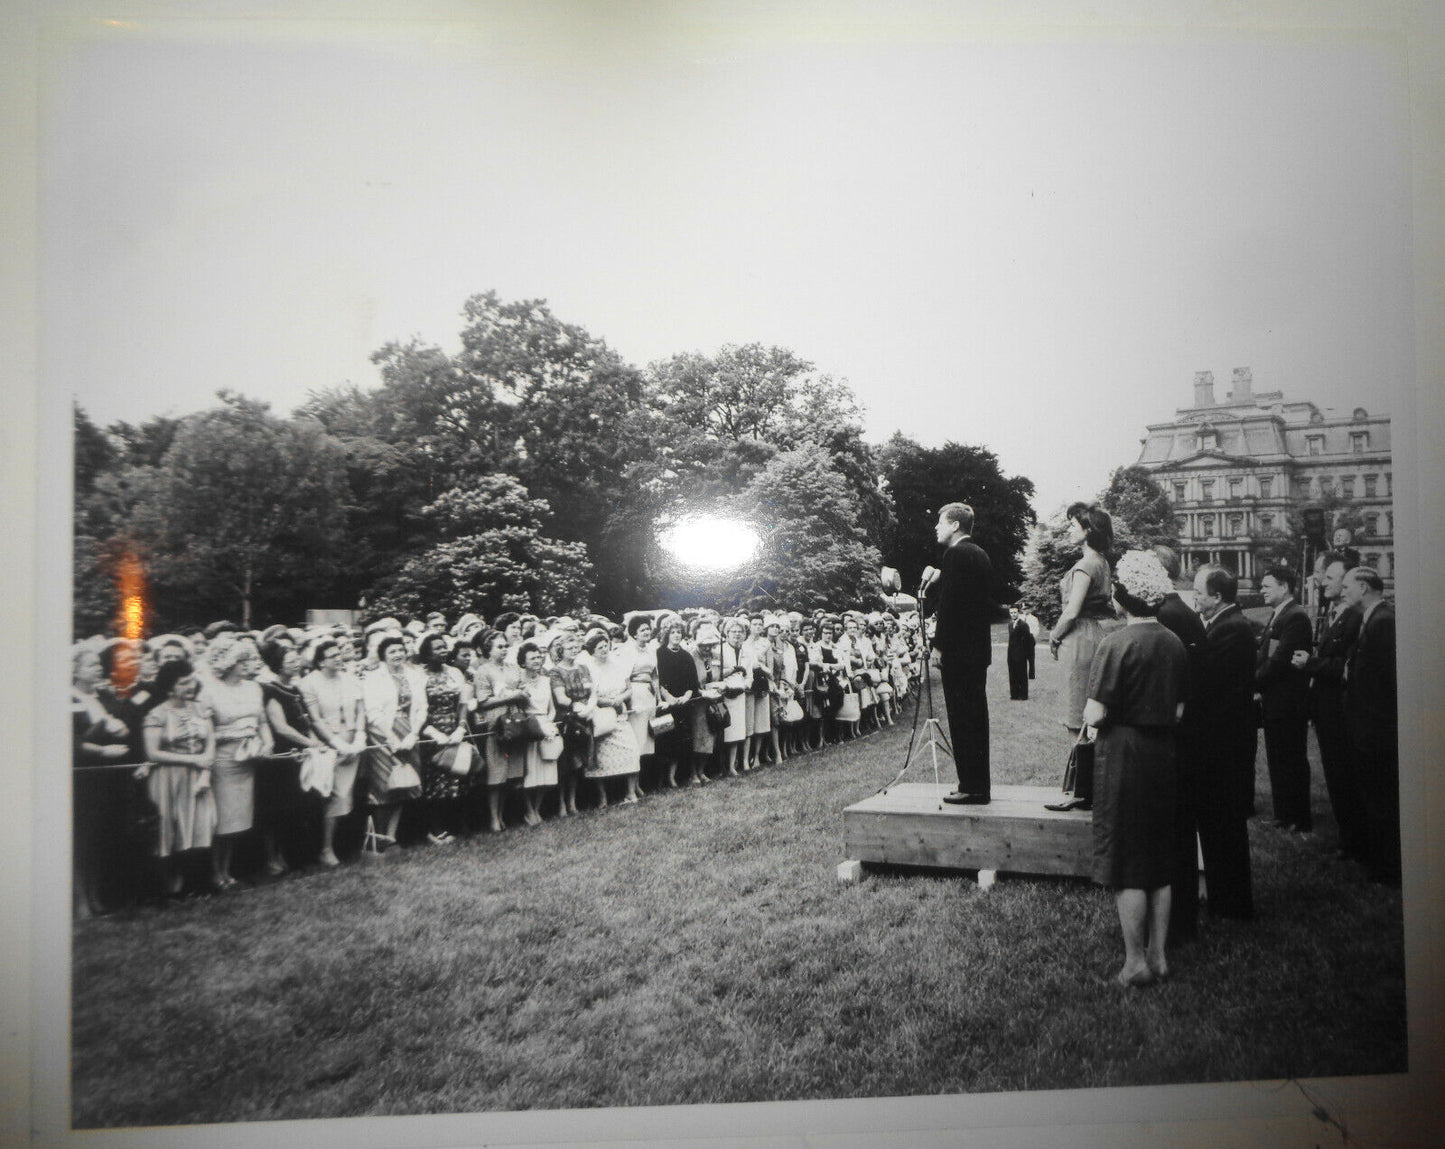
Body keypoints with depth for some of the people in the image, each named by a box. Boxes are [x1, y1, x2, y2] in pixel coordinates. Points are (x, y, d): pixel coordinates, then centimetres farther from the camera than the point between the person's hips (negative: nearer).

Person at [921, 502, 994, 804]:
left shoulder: (956, 554, -13)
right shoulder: (981, 555, 16)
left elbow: (951, 603, -19)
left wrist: (940, 645, -13)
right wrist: (934, 582, 10)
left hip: (957, 651, -10)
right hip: (979, 649, 10)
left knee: (962, 720, -4)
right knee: (976, 717, 13)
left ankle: (971, 788, -1)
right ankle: (979, 785, 20)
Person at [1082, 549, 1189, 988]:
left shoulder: (1117, 643, -17)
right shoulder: (1175, 643, 3)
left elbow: (1095, 714, -18)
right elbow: (1178, 710, 9)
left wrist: (1088, 711, 2)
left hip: (1123, 756, -6)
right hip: (1163, 754, 6)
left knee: (1126, 866, 4)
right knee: (1160, 860, 15)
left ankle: (1136, 963, 11)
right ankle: (1158, 954, 24)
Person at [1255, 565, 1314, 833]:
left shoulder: (1296, 617, -17)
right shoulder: (1277, 616, 14)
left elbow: (1280, 660, -22)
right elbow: (1265, 656, 13)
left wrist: (1255, 684, -15)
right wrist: (1257, 684, 0)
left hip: (1288, 704, -9)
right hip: (1275, 703, 9)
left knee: (1292, 763, 1)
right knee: (1278, 761, 16)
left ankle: (1300, 821, 11)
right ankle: (1283, 815, 27)